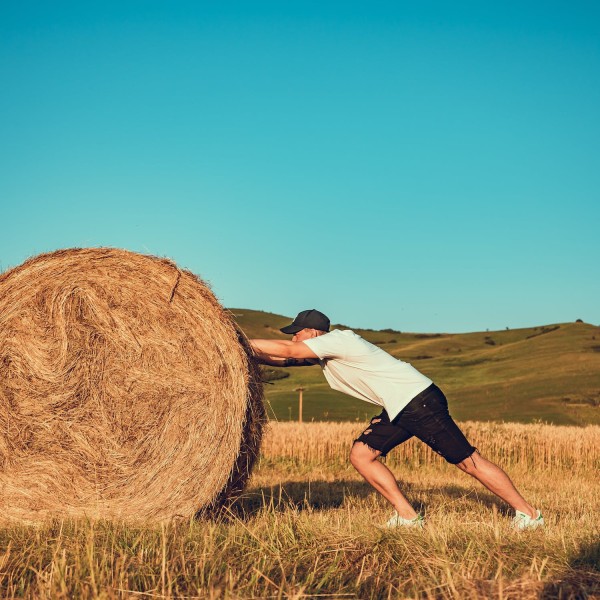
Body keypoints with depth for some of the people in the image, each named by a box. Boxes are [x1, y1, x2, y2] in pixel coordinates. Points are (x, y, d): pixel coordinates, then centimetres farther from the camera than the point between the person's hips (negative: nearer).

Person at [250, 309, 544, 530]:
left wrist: (244, 344, -12)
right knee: (361, 454, 2)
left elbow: (286, 351, -20)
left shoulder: (337, 339, -14)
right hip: (399, 410, 9)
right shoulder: (322, 353, 14)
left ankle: (528, 513, 5)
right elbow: (285, 360, 15)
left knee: (468, 460, -5)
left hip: (419, 400, -9)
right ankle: (407, 516, 6)